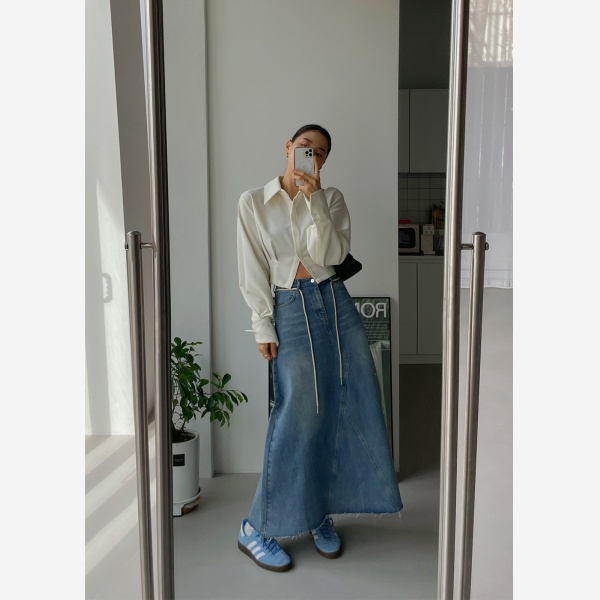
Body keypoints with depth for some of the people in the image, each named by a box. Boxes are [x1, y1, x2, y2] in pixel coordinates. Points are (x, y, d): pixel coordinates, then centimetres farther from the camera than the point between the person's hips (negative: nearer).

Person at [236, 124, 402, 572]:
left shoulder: (332, 198, 8)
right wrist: (263, 327, -7)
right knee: (299, 414, -5)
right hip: (292, 309, -3)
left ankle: (321, 514, 22)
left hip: (336, 303, 4)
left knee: (348, 408, 4)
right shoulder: (254, 202, 3)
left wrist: (314, 200, -13)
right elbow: (253, 271, -1)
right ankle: (257, 529, 9)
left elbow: (330, 256, -7)